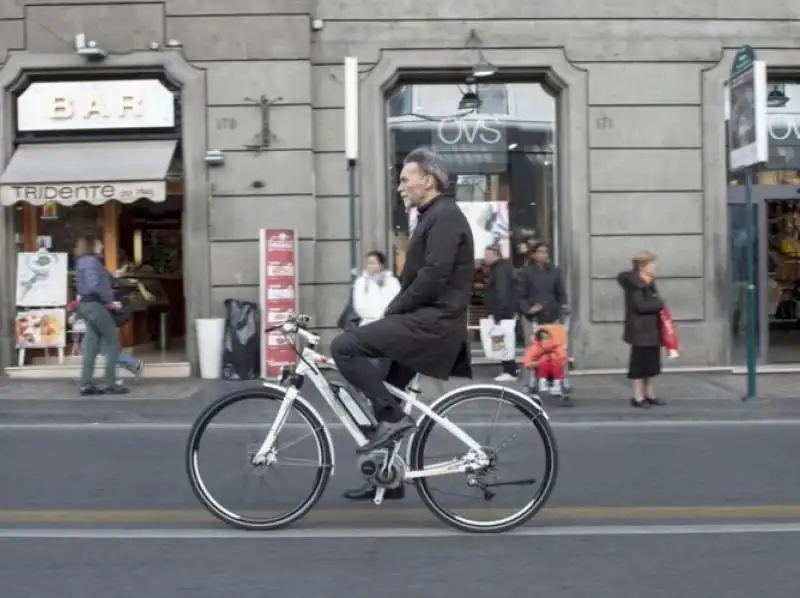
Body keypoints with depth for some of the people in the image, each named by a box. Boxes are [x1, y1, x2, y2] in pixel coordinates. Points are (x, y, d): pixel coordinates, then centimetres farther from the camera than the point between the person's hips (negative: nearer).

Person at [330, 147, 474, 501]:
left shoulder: (445, 216, -11)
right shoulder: (432, 217, 20)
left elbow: (432, 278, -22)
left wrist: (392, 311, -13)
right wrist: (394, 312, 9)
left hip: (432, 322, -10)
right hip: (425, 320, 10)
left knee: (344, 346, -18)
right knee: (387, 396, 13)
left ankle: (392, 417, -12)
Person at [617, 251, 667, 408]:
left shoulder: (649, 282, 14)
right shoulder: (634, 284, -15)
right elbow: (640, 305, -22)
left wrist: (659, 304, -2)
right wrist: (659, 304, -13)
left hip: (652, 328, 9)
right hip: (640, 329, -9)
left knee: (651, 361, 13)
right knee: (640, 361, -3)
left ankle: (649, 394, 22)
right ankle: (638, 397, 4)